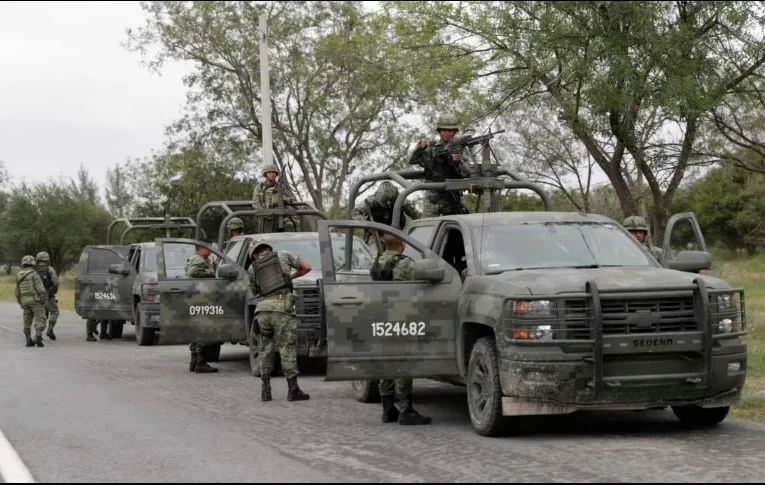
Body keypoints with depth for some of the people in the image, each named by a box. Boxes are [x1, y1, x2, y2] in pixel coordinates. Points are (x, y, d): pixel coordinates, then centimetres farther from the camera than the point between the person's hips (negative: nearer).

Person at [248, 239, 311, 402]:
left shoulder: (252, 268, 17)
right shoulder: (283, 255, 12)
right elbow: (306, 267, 14)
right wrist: (291, 277, 28)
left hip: (263, 309, 3)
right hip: (282, 309, -3)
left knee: (266, 350, 14)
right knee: (287, 349, -1)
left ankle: (265, 390, 12)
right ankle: (293, 390, -2)